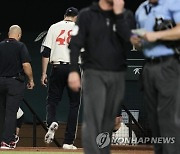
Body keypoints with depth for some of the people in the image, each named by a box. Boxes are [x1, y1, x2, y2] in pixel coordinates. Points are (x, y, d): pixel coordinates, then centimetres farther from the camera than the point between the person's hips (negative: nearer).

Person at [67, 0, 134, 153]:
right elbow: (75, 44, -3)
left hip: (118, 75, 3)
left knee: (109, 120, 6)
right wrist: (74, 71, -13)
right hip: (94, 73, -3)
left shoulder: (124, 15, 10)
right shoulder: (86, 15, 2)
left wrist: (119, 14, -10)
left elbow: (129, 39, -6)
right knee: (93, 119, -12)